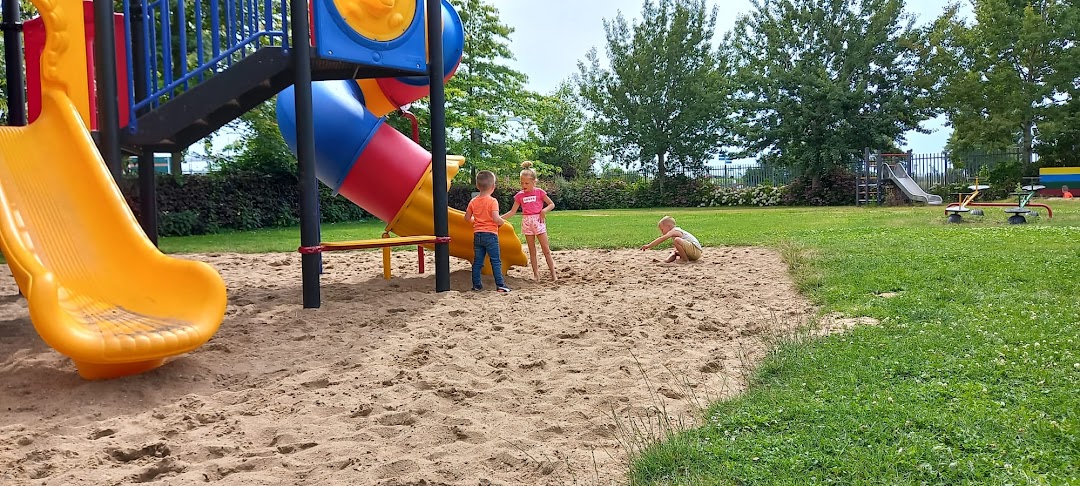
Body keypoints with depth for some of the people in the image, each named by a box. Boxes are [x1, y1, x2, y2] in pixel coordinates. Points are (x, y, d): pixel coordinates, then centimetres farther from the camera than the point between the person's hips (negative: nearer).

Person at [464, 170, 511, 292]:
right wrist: (502, 222, -2)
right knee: (496, 261, -1)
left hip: (477, 234, 5)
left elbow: (467, 218, 9)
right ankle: (500, 285, -4)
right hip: (490, 234, -5)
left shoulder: (473, 201, 5)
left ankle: (476, 285, 13)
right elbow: (496, 218, -22)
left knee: (477, 261, 10)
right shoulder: (493, 201, -11)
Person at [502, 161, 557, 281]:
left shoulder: (539, 192, -3)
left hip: (538, 220, -3)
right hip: (527, 222, 3)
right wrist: (499, 218, -4)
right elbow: (512, 211, 5)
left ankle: (553, 274, 1)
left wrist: (544, 210, -15)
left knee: (546, 249, -2)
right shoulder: (520, 195, 3)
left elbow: (552, 204, 3)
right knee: (532, 250, 7)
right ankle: (536, 273, 12)